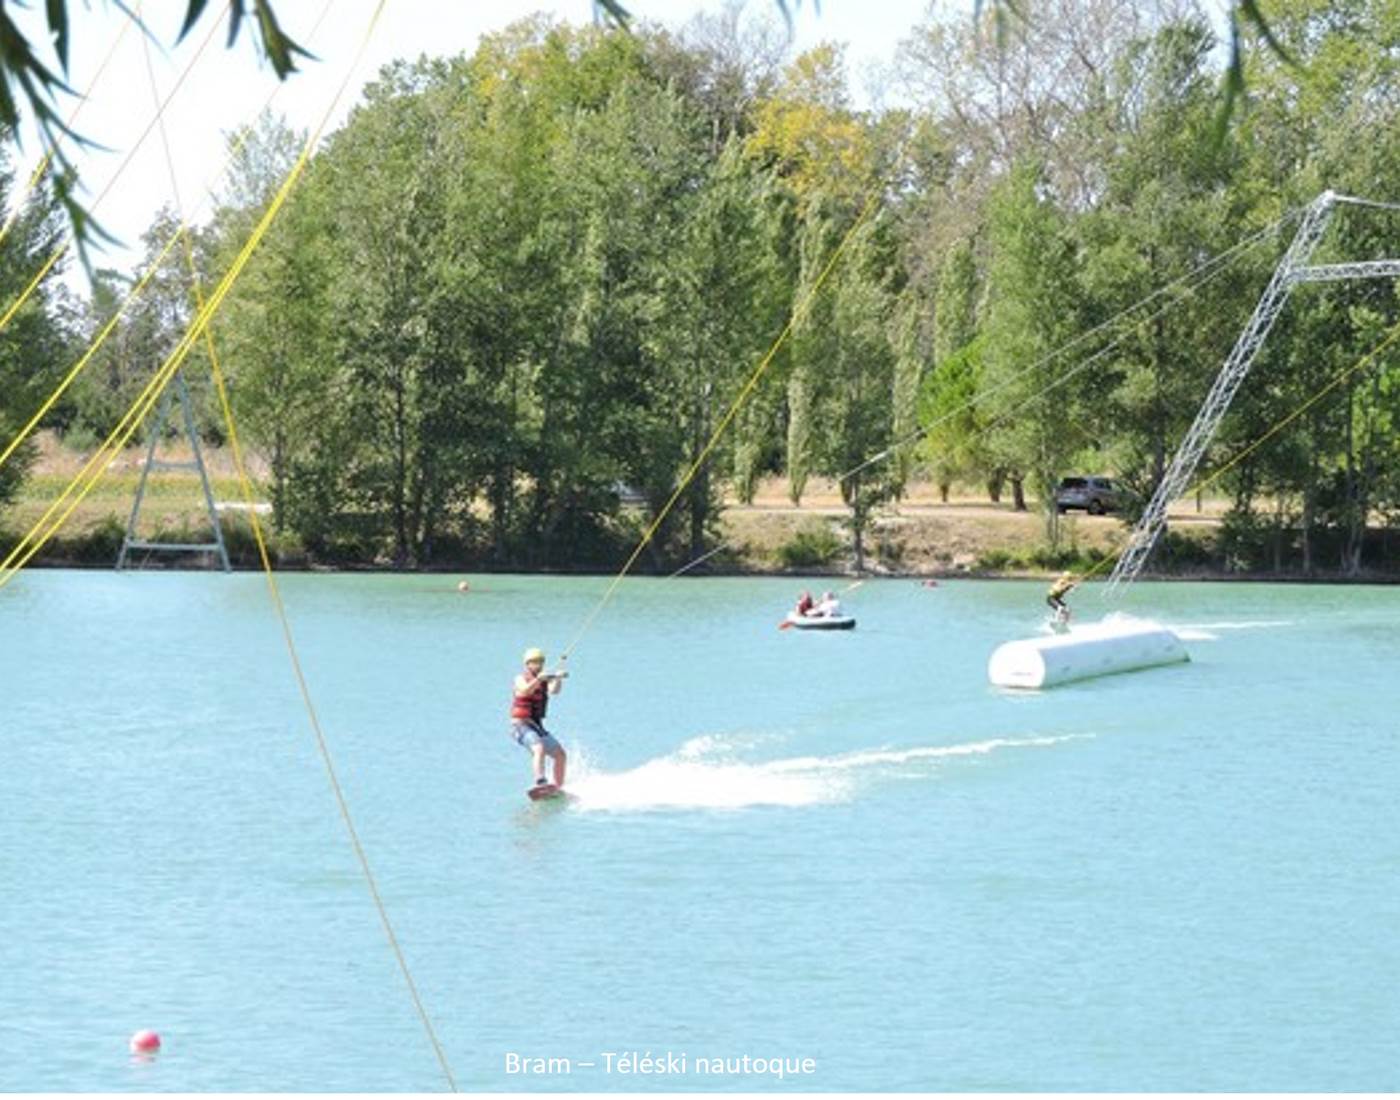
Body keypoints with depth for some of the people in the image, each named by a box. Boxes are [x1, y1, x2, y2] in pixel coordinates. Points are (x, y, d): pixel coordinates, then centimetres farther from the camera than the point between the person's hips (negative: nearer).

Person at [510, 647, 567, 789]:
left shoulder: (545, 680, 11)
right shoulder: (521, 679, -3)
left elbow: (554, 691, -12)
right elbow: (525, 691, -27)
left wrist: (558, 679, -33)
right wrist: (538, 679, -44)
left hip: (537, 726, 7)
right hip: (521, 726, -7)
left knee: (561, 755, 8)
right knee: (539, 748, -32)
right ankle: (540, 783, -47)